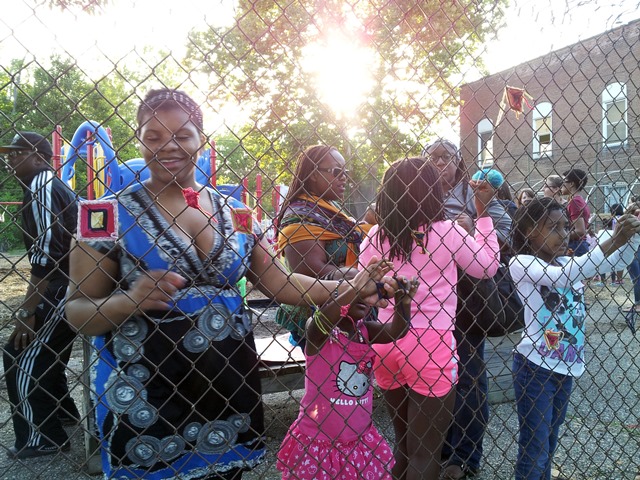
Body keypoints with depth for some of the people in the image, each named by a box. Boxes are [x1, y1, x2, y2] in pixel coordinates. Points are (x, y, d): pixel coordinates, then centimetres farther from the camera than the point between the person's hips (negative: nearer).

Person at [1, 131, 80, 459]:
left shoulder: (41, 187, -14)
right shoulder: (50, 184, 17)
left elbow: (45, 257, -21)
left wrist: (26, 311, -19)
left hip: (63, 287, -10)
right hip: (70, 283, 10)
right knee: (40, 351, 21)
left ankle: (41, 438, 10)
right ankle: (61, 412, 38)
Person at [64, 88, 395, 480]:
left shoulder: (236, 215, 3)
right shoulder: (110, 214, -7)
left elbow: (278, 282, 6)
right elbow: (78, 309, -6)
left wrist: (347, 289, -4)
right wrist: (128, 302, -25)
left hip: (227, 386, 3)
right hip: (144, 395, -3)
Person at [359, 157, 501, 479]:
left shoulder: (377, 235, 1)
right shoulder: (447, 232, -8)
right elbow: (487, 267, 7)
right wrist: (483, 213, 11)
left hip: (387, 346, 4)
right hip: (431, 346, -4)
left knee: (403, 444, 22)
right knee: (425, 451, 9)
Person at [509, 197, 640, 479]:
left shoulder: (567, 263, 7)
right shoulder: (520, 264, -14)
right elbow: (562, 278, -29)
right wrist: (613, 241, -29)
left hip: (565, 367, 7)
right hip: (534, 368, -7)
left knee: (548, 446, 20)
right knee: (533, 450, 3)